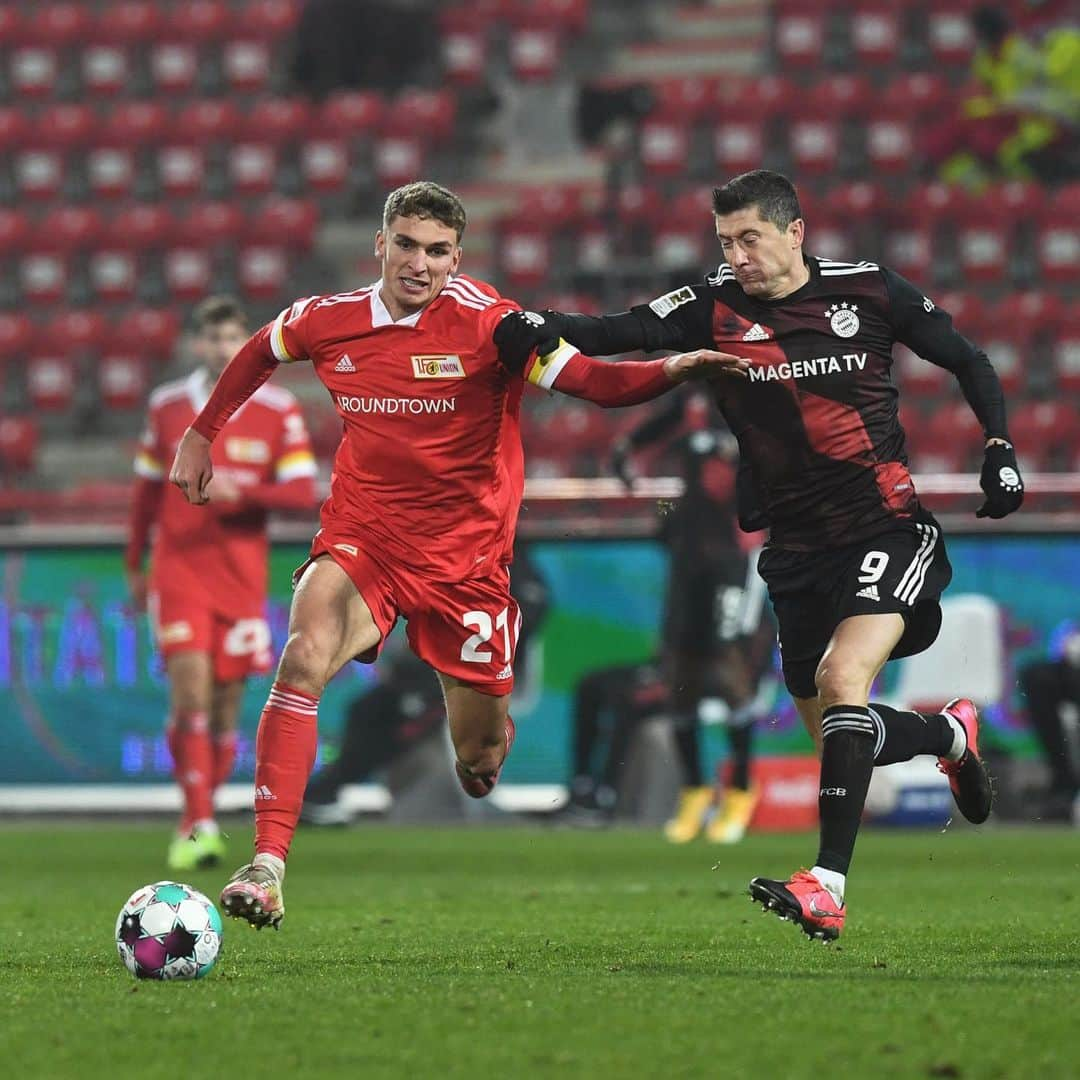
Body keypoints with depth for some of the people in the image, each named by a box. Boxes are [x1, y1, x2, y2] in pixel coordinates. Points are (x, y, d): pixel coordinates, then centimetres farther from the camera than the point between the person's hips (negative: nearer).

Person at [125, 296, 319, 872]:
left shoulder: (278, 411, 1)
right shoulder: (167, 405, 6)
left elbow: (302, 493, -3)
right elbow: (147, 489, 15)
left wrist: (242, 493, -19)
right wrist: (135, 564, 17)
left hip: (242, 578, 1)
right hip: (179, 569, -1)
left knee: (226, 708, 5)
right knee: (190, 693, -15)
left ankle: (198, 819, 20)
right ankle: (199, 825, -17)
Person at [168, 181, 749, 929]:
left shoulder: (485, 324, -11)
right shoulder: (328, 321, -1)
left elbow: (594, 382, -17)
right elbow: (260, 353, 21)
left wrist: (674, 369, -34)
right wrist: (202, 433, 23)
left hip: (465, 555, -1)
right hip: (362, 542, 1)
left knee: (479, 762, 7)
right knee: (304, 658, -29)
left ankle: (489, 730, 49)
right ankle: (267, 870, -32)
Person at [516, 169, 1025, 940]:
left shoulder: (869, 291, -4)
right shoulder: (714, 309, -1)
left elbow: (968, 361, 8)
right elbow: (617, 333, -12)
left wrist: (1000, 451, -2)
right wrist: (541, 326, -31)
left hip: (888, 528, -4)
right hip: (796, 550, 4)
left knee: (842, 680, -26)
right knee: (839, 737, 10)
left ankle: (829, 884, -28)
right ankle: (951, 735, 44)